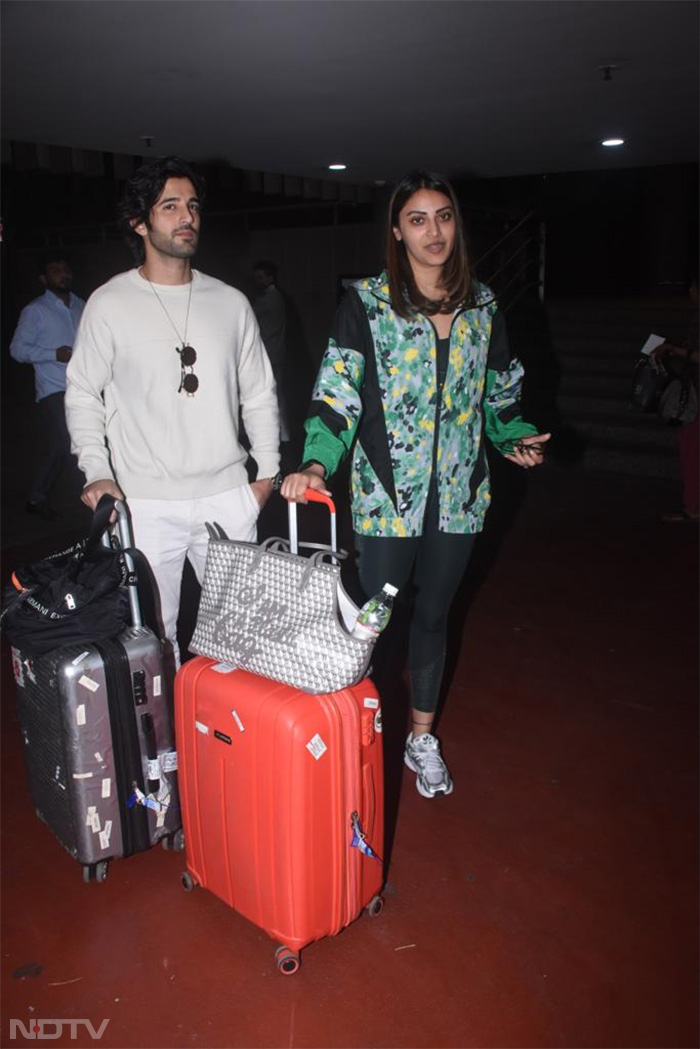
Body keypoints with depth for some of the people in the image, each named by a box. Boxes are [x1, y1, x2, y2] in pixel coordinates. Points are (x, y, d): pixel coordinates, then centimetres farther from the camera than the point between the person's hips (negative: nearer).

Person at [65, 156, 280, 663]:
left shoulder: (231, 302, 7)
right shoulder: (110, 304, -1)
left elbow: (260, 392, 13)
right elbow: (83, 394, 4)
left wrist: (268, 469, 8)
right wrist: (97, 471, -8)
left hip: (229, 496, 3)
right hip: (146, 503, -2)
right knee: (153, 631, 5)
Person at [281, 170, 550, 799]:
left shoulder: (482, 305, 7)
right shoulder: (366, 303, -5)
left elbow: (500, 392, 16)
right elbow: (336, 396, -11)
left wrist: (516, 438, -2)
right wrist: (317, 465, -26)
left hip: (458, 494, 4)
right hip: (387, 493, -3)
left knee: (434, 614, 16)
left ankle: (423, 738, 35)